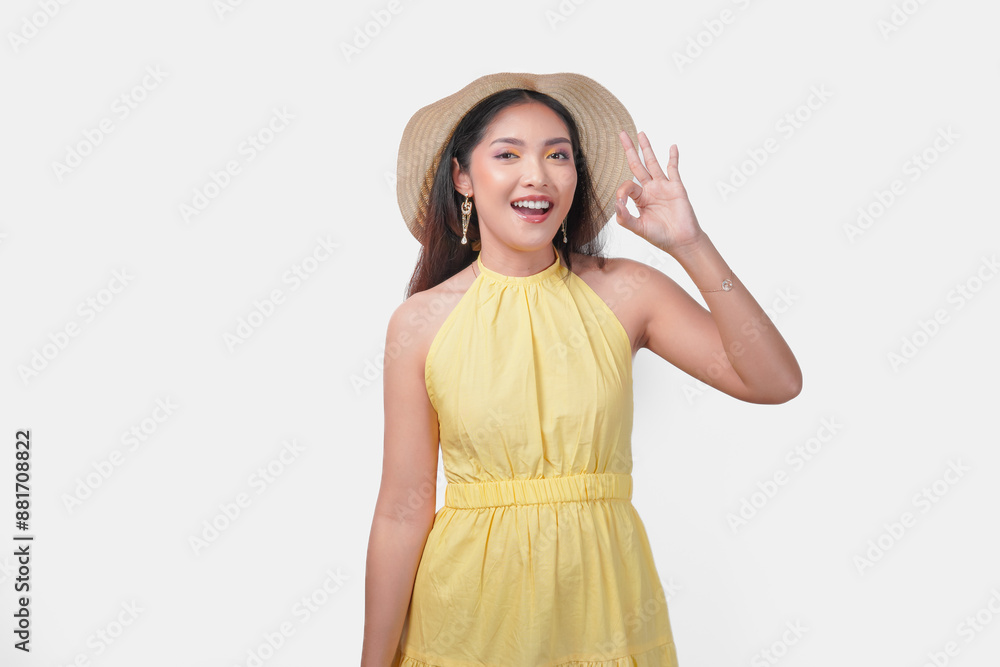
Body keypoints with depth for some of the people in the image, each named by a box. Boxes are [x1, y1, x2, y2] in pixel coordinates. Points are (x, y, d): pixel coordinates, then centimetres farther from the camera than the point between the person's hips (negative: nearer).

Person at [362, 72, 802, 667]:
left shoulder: (623, 292, -4)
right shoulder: (421, 322, -8)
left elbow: (776, 382, -12)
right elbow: (403, 511, -7)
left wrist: (691, 246, -18)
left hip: (600, 602, 1)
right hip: (470, 612, -1)